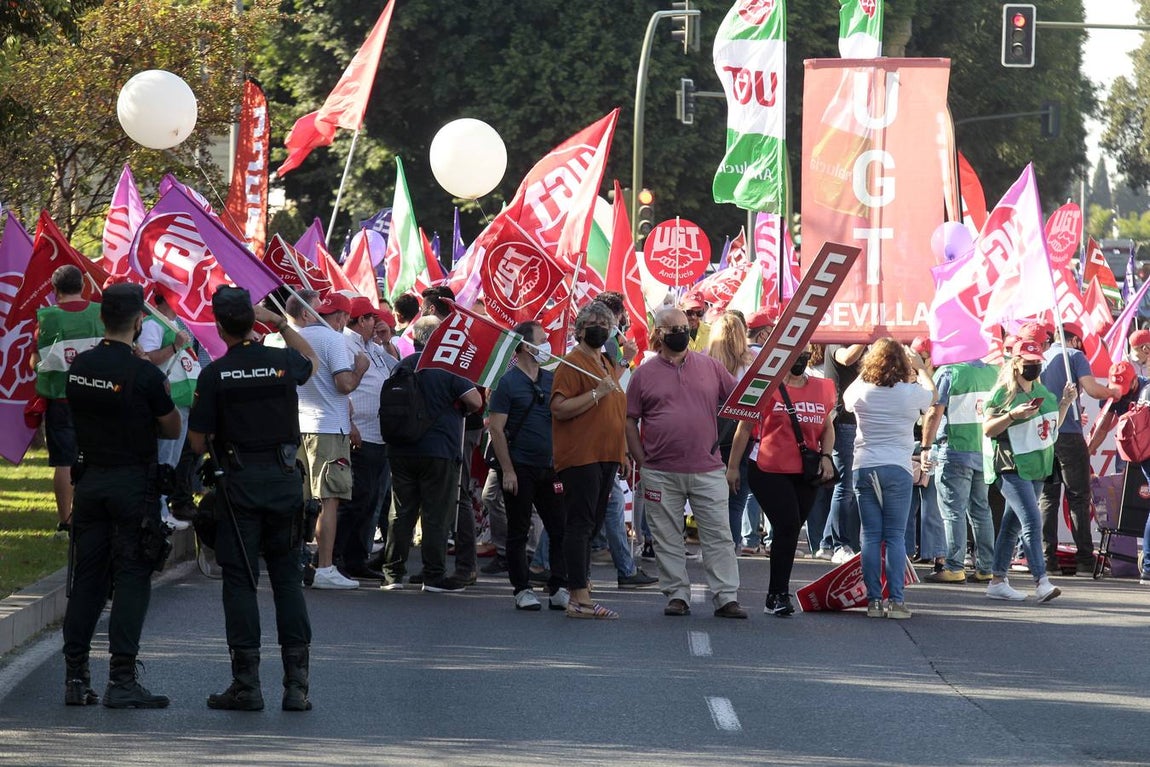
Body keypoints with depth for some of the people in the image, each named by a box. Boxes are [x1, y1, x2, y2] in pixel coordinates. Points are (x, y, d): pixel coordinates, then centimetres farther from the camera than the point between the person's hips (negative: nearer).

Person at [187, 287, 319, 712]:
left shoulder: (215, 374, -9)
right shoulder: (282, 362, 0)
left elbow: (198, 442, -6)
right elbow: (311, 360, 27)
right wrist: (280, 323, 25)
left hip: (239, 483, -3)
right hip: (285, 478, 3)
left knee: (240, 581, 2)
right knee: (288, 577, 8)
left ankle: (247, 683, -1)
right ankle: (296, 681, 3)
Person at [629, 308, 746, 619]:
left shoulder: (711, 367, 8)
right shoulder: (644, 374, 5)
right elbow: (630, 421, 7)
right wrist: (641, 462, 1)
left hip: (707, 470, 0)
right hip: (661, 474, 0)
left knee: (718, 536, -2)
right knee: (668, 540, 4)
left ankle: (726, 597, -1)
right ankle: (677, 595, 12)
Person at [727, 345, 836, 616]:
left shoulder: (821, 389, 10)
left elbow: (828, 428, 21)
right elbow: (745, 427, 2)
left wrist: (826, 456, 2)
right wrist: (732, 466, 2)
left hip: (805, 473, 5)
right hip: (768, 470, -5)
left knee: (790, 530, 9)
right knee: (788, 526, -14)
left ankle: (777, 595, 19)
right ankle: (778, 595, -7)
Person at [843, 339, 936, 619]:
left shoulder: (861, 390, -1)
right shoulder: (911, 393, -5)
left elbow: (846, 399, 25)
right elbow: (933, 395, 19)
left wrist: (865, 373, 35)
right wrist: (920, 368, 35)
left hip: (864, 468, 2)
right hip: (897, 469, -2)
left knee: (870, 535, 5)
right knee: (895, 536, 2)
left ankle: (874, 600, 3)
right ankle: (895, 600, -3)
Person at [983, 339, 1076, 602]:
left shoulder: (1041, 390, 14)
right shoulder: (1003, 393, -9)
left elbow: (1052, 426, 23)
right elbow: (987, 428, -12)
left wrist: (1065, 403, 9)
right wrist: (1013, 415, -24)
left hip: (1037, 467, 8)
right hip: (1011, 467, -8)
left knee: (1012, 524, 12)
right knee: (1032, 521, -18)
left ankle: (998, 581, 18)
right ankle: (1041, 583, -24)